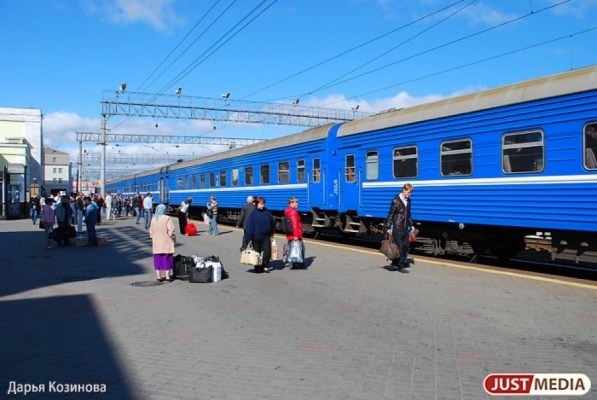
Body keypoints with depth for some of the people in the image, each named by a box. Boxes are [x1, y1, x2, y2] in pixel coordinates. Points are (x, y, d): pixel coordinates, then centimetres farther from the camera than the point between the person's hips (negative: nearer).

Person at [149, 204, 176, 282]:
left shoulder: (153, 219, 2)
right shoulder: (167, 218, -13)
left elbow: (151, 232, 8)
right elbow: (171, 231, -15)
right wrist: (174, 238, 1)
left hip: (156, 244, 4)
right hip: (166, 243, -4)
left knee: (158, 260, 10)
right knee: (167, 259, 5)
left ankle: (158, 276, 12)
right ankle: (167, 276, 6)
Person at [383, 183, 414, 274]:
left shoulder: (408, 201, 10)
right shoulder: (396, 200, -13)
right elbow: (390, 214, -11)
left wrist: (411, 225, 18)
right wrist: (388, 227, -13)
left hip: (405, 228, 8)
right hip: (397, 228, -8)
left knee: (406, 245, 10)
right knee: (400, 247, -2)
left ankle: (395, 262, 25)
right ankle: (401, 266, 8)